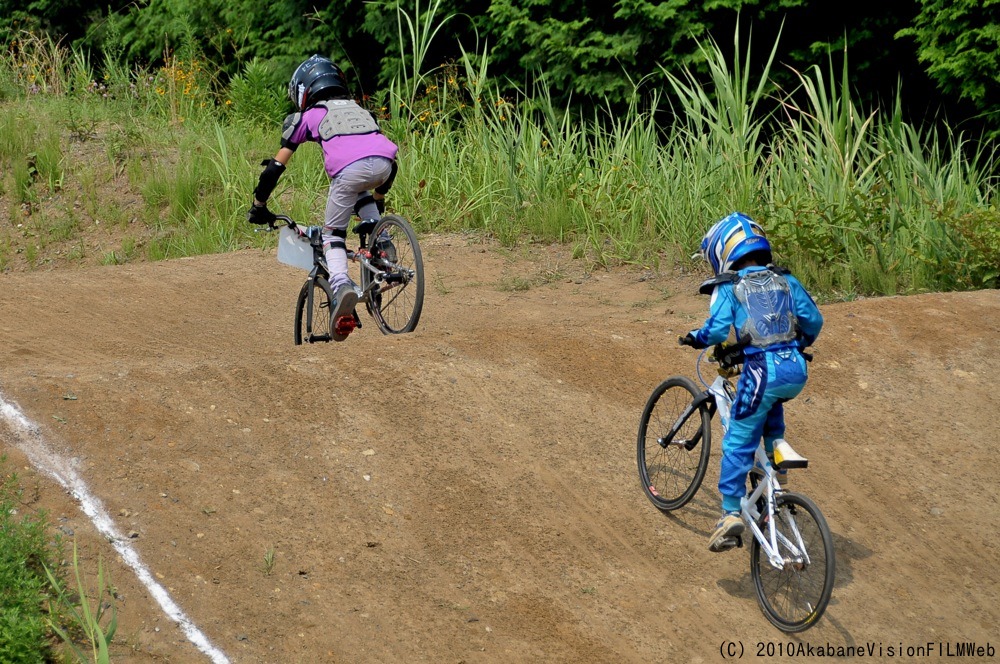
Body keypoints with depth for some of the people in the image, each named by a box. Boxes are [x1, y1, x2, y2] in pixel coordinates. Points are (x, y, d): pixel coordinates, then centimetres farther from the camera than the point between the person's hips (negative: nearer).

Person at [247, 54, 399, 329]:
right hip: (383, 165, 4)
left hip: (349, 170, -4)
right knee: (360, 196, 38)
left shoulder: (306, 116, 26)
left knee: (332, 234, 14)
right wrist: (378, 200, 55)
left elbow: (274, 169, 23)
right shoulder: (360, 110, 38)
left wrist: (258, 207, 35)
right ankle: (382, 243, 18)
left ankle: (341, 284, -11)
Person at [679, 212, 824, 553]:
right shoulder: (784, 280, 15)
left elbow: (717, 330, -10)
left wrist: (694, 338, 10)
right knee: (771, 400, 39)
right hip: (797, 371, 4)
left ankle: (731, 514, 4)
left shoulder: (729, 287, 3)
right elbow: (814, 320, 13)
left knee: (738, 444, 7)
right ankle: (777, 444, 24)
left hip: (762, 369, -4)